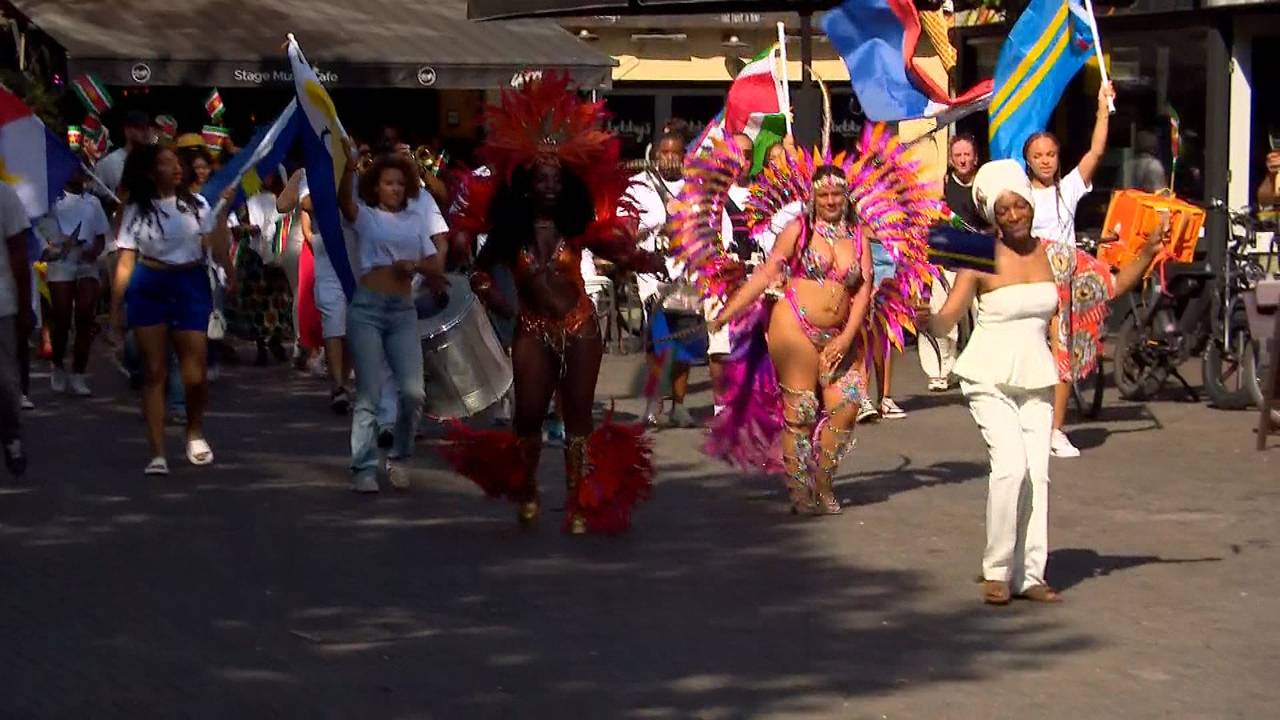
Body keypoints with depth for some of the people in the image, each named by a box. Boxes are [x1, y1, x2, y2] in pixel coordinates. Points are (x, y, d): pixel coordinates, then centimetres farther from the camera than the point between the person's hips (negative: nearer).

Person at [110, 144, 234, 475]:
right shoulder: (136, 210, 3)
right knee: (154, 372, -1)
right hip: (148, 289, 0)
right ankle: (157, 452, 1)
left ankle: (195, 433, 27)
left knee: (194, 374, -2)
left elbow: (219, 253, 0)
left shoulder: (196, 204, 4)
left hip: (191, 286, 0)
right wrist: (115, 309, 0)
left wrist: (222, 214, -10)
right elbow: (125, 263, 3)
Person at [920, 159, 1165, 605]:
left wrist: (1147, 254, -4)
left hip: (1036, 378, 4)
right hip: (989, 378, -4)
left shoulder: (1054, 255, 3)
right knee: (1011, 464, -18)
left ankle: (1030, 574, 7)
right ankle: (997, 571, -5)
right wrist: (926, 319, -35)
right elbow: (947, 320, -14)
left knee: (1038, 473, -2)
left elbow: (1112, 286, 8)